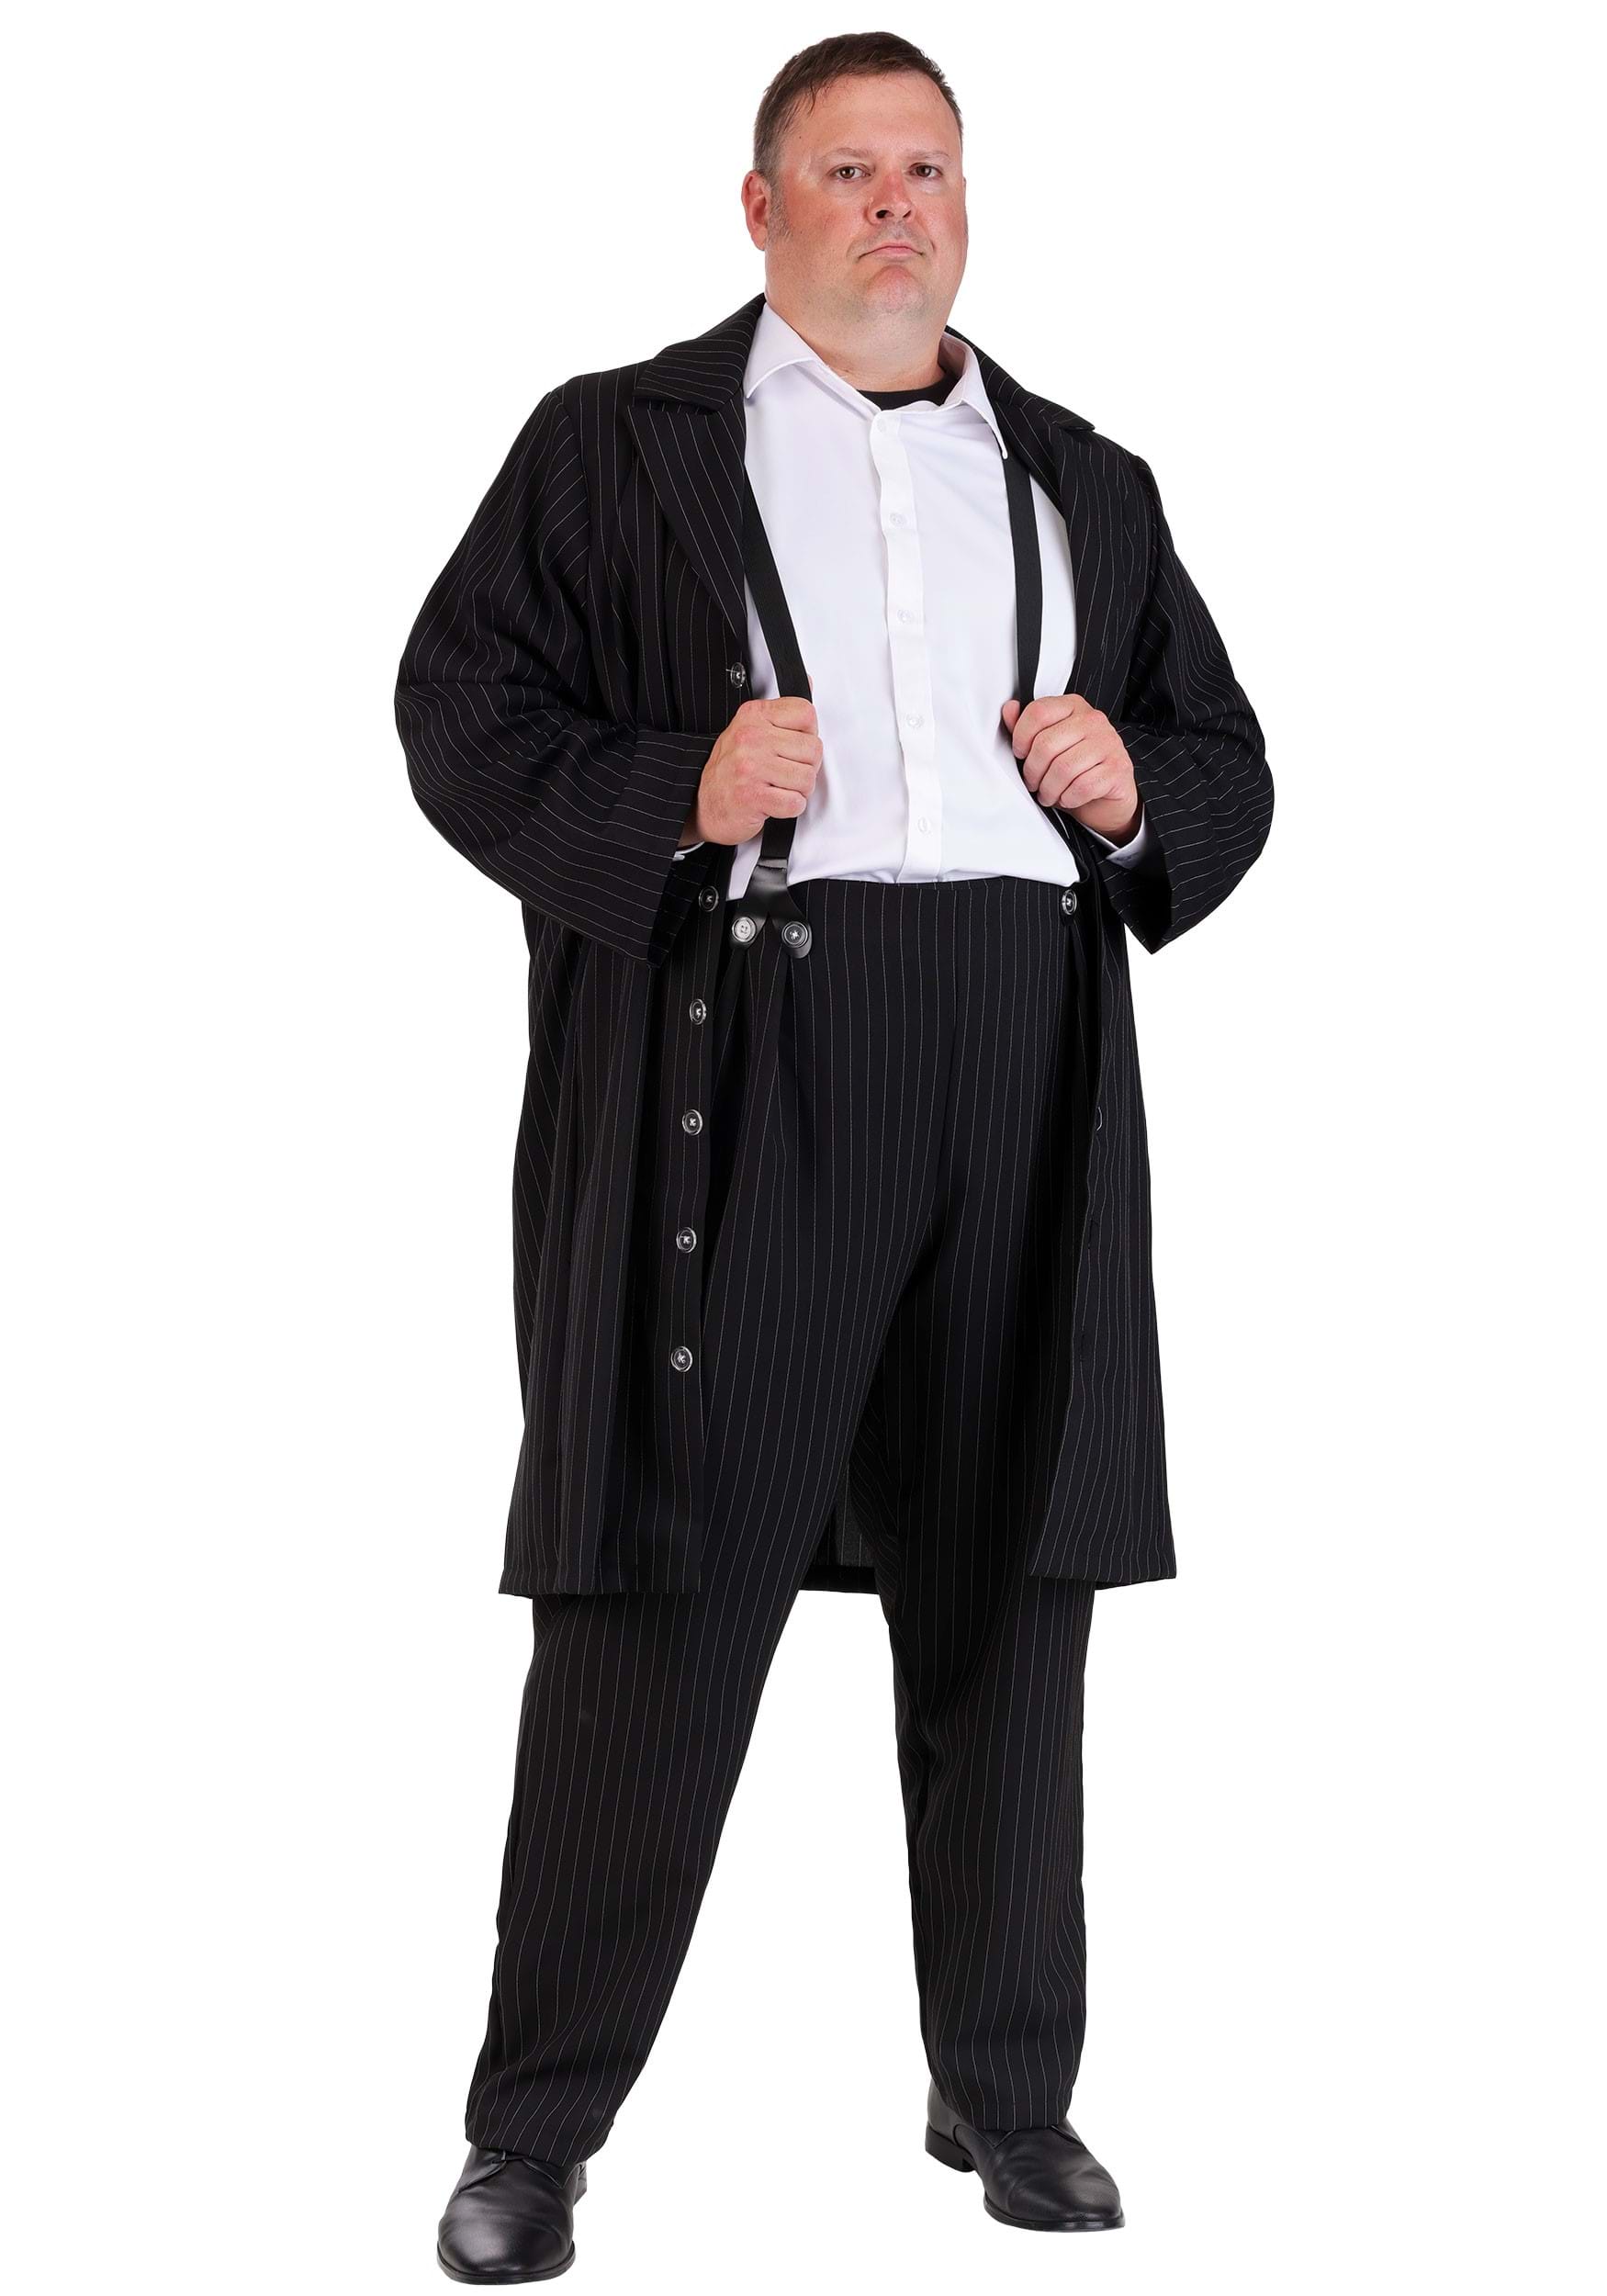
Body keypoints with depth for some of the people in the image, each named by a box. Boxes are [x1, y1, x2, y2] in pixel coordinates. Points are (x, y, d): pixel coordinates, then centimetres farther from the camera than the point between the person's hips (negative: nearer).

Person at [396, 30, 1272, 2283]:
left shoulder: (1086, 481, 20)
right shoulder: (617, 443, 9)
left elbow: (1228, 769, 23)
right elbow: (462, 709, 1)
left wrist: (1136, 790, 0)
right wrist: (672, 794, -15)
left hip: (1027, 1071, 4)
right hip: (735, 1058, -4)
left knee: (1010, 1589, 8)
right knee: (663, 1599, -4)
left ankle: (1007, 2089, 21)